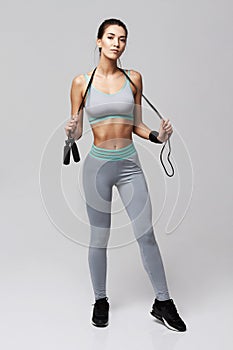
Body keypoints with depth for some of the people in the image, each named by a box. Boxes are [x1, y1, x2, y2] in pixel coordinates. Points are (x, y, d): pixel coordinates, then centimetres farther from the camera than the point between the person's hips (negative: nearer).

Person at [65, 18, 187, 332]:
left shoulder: (133, 78, 6)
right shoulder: (81, 82, 1)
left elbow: (136, 125, 12)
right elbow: (77, 131, 4)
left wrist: (157, 136, -6)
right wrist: (72, 132, -18)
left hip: (129, 164, 1)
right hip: (97, 164, -1)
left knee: (146, 234, 1)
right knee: (99, 238, 8)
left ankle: (163, 303, 18)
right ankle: (100, 301, 28)